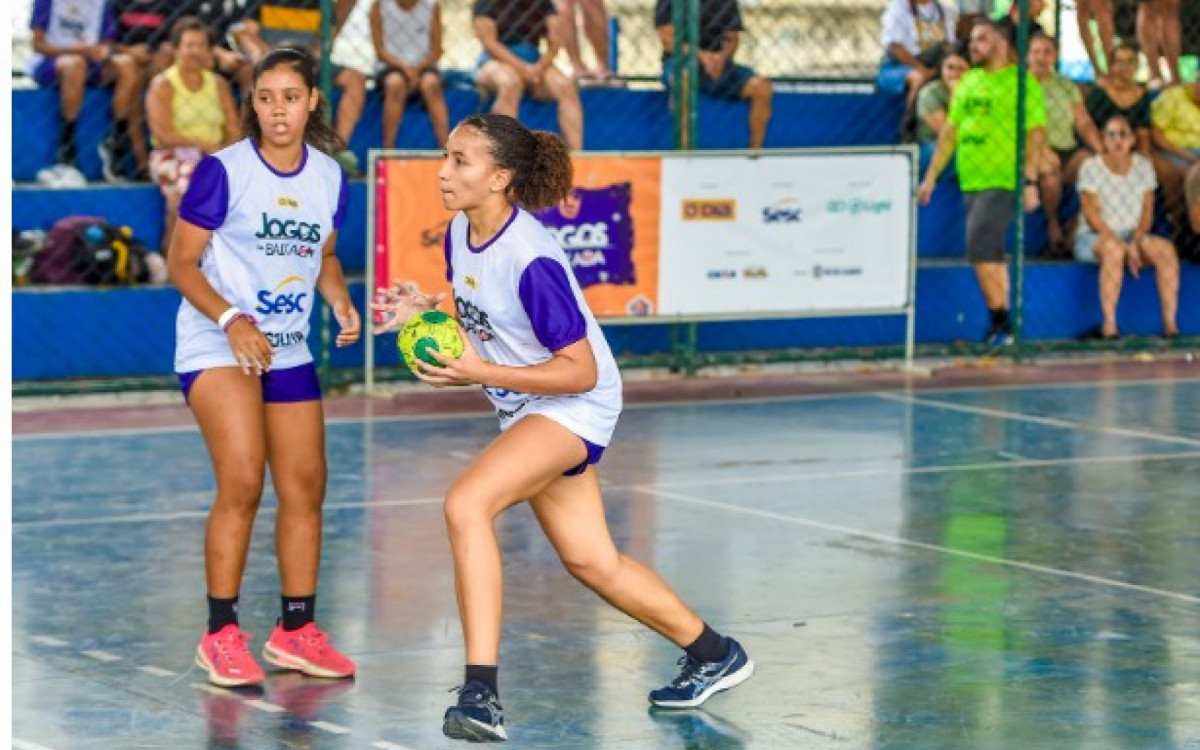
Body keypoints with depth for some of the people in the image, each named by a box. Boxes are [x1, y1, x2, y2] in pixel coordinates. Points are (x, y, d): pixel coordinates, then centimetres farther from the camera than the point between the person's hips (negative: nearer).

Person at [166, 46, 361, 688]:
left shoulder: (329, 177, 2)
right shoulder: (223, 171, -13)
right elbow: (182, 262, -10)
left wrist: (340, 301, -3)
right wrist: (232, 320, -24)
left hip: (289, 351, 6)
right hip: (216, 344, -6)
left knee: (305, 488, 7)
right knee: (242, 483, -19)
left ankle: (296, 631, 21)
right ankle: (221, 636, -8)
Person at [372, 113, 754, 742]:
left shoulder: (531, 260, -27)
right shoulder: (459, 233, -3)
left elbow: (581, 371, -24)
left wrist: (480, 373, -29)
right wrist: (424, 312, -7)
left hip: (575, 406, -9)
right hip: (523, 410, 9)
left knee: (466, 503, -29)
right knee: (590, 561, 16)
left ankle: (481, 693, -28)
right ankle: (714, 655, 36)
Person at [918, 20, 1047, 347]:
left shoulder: (1021, 81, -4)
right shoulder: (967, 83, 16)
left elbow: (1036, 134, -8)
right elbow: (949, 132, 20)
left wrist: (1030, 181, -15)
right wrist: (931, 176, 17)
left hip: (1002, 182, -7)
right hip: (971, 181, 7)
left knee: (980, 249, -15)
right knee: (993, 255, 9)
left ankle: (999, 323, -8)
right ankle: (1001, 328, 14)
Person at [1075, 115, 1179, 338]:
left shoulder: (1144, 166, 9)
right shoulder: (1091, 167, -3)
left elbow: (1147, 211, 4)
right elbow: (1091, 215, -10)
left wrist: (1135, 242, -16)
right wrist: (1124, 246, -19)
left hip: (1134, 236, 4)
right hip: (1094, 237, -4)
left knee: (1166, 249, -26)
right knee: (1114, 250, -38)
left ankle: (1170, 323, -29)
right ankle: (1109, 325, -41)